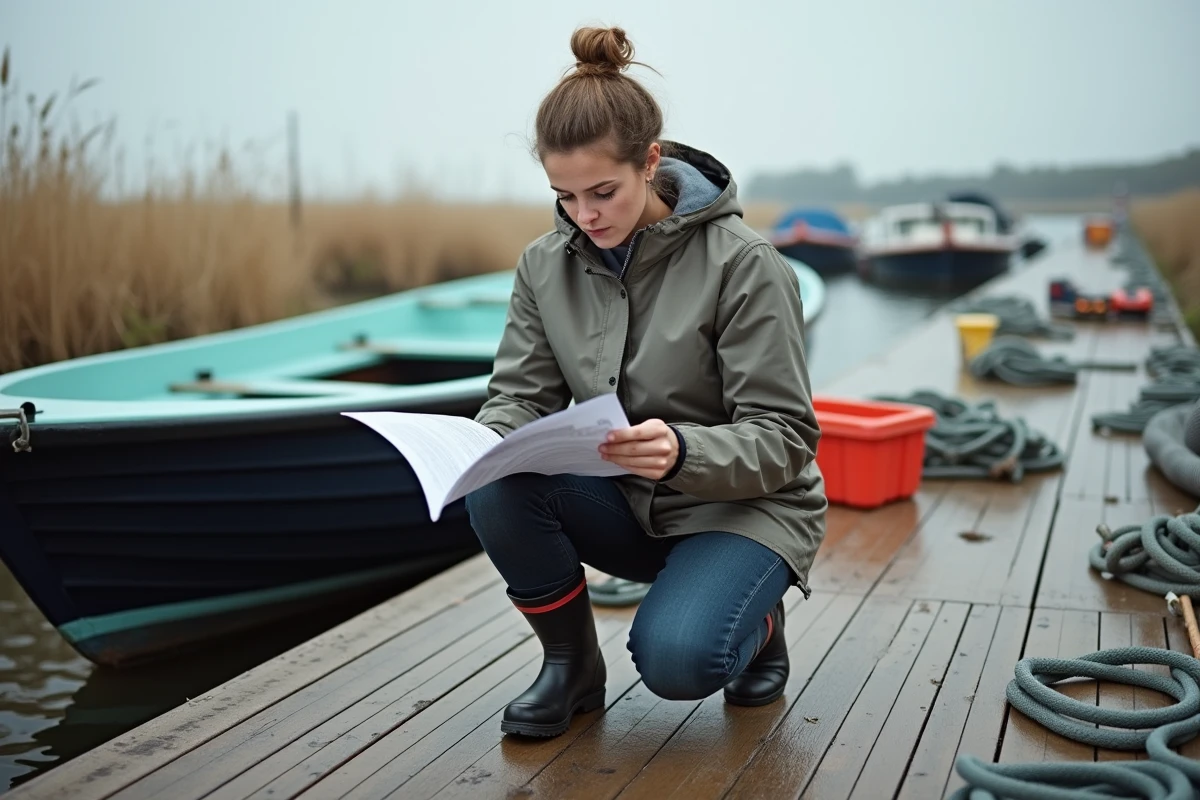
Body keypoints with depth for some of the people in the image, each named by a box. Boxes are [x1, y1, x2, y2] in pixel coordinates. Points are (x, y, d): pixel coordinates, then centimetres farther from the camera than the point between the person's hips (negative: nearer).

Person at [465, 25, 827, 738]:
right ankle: (571, 666, -1)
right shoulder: (545, 265, -3)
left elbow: (782, 439, -18)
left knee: (675, 660, -30)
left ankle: (757, 622, 7)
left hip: (743, 506, -4)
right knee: (497, 490, -25)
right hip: (626, 506, 5)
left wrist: (681, 451, -39)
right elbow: (521, 394, -1)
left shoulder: (744, 264, -17)